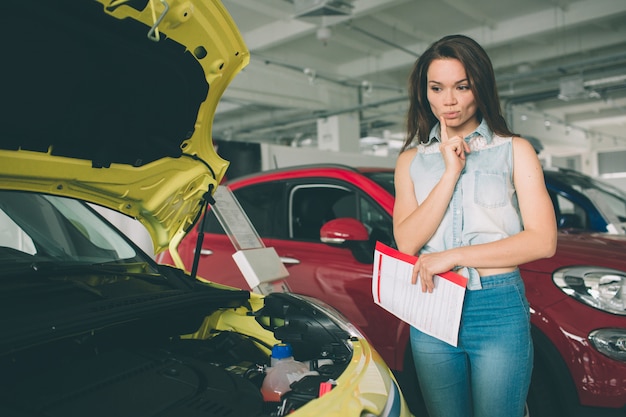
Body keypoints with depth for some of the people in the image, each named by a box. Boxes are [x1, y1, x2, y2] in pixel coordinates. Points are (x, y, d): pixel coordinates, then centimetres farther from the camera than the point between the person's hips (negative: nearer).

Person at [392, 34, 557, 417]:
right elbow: (407, 242, -5)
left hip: (499, 312, -2)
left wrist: (453, 256, -14)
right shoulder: (412, 159, 7)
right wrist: (451, 172, -11)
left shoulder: (514, 151, 1)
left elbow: (543, 241, -8)